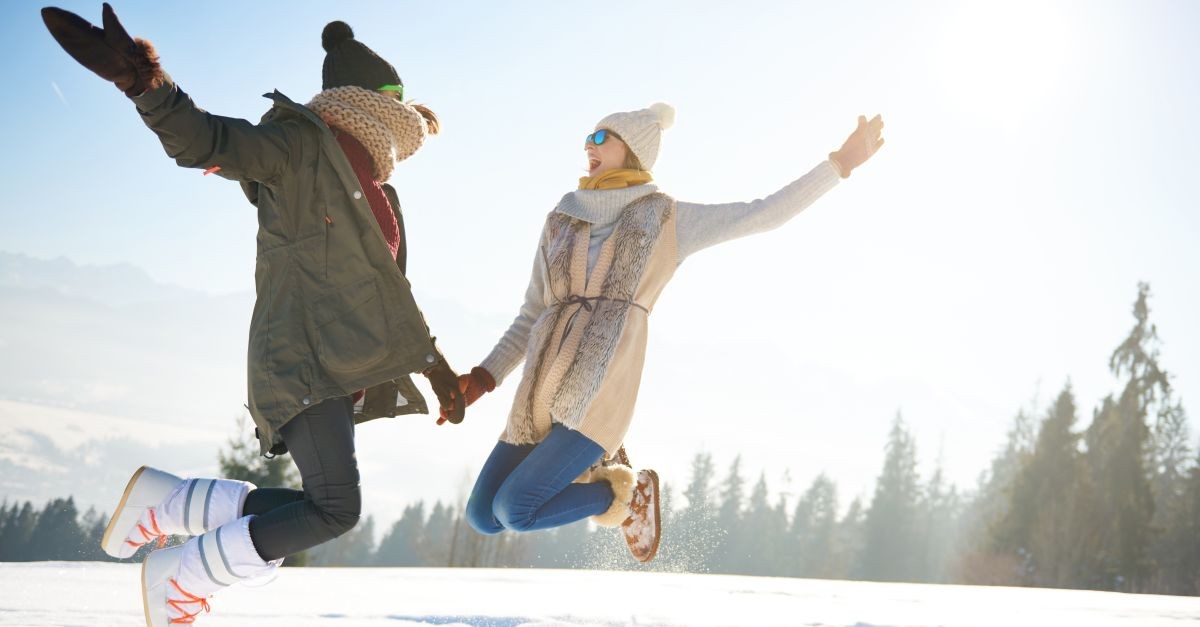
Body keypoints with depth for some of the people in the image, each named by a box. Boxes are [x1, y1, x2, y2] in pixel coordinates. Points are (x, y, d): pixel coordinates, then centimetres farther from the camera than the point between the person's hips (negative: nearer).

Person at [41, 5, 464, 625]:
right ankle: (179, 577, 0)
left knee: (323, 508, 7)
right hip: (301, 360, -9)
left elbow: (391, 294, 27)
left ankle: (160, 500, 20)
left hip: (347, 371, 9)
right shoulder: (299, 144, -6)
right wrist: (147, 86, -42)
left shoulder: (375, 192, 20)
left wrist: (435, 365, 30)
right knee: (335, 510, -18)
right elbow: (210, 140, -22)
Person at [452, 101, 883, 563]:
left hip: (599, 399, -5)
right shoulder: (561, 223, 18)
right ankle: (590, 472, 21)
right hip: (541, 397, 6)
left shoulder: (669, 220, 8)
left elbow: (765, 214, 4)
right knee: (482, 517, 4)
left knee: (511, 511, -16)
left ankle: (625, 495, 9)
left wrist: (841, 161, 4)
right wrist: (482, 378, 7)